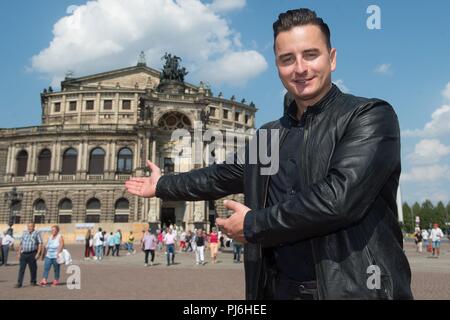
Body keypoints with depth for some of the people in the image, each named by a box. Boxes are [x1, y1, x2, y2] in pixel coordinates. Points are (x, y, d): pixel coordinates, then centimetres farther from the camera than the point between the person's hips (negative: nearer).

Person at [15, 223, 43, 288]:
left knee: (33, 269, 5)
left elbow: (40, 243, -6)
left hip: (32, 254, -3)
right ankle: (19, 283, 2)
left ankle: (33, 282, 18)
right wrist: (19, 253, 12)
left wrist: (38, 253, -13)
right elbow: (21, 244, 17)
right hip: (23, 254, 4)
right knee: (21, 269, -1)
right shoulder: (24, 233, 13)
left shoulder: (36, 233, -1)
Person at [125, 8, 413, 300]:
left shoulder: (372, 116, -10)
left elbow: (339, 198, -23)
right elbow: (223, 175, 20)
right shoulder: (271, 134, 9)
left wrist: (252, 224, -13)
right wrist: (162, 186, 31)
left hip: (356, 289, -5)